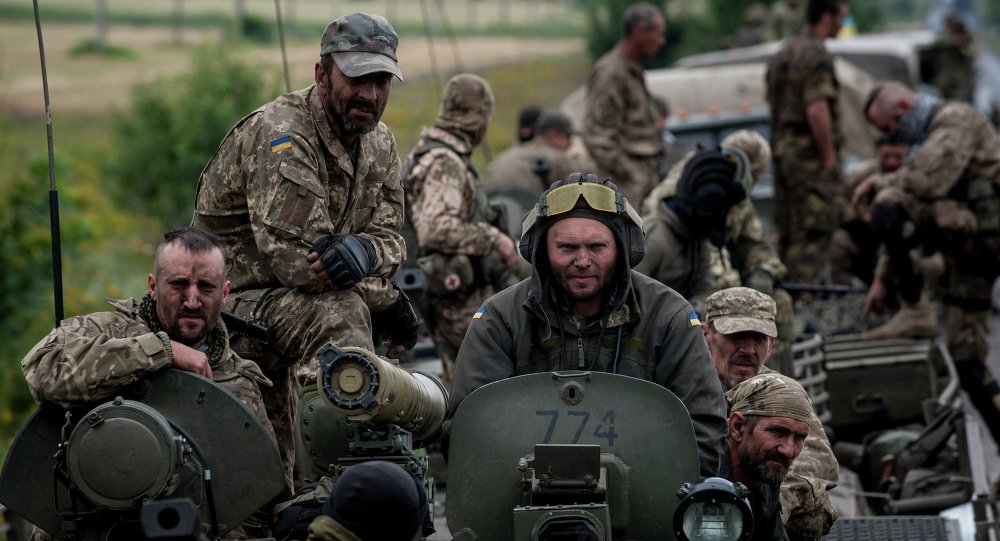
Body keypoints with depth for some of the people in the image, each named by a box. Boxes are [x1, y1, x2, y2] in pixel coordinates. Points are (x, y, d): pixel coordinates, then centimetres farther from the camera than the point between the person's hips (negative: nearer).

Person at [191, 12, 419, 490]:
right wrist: (387, 303, -21)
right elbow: (294, 258, -29)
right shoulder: (280, 136, -22)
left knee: (274, 474, 13)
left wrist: (362, 250, -28)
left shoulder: (379, 144, 5)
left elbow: (389, 236, -2)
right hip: (233, 303, -9)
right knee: (342, 311, -34)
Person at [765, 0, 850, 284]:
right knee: (814, 234, -9)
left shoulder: (782, 55, 16)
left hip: (782, 152, 9)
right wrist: (829, 158, -17)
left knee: (789, 232, 13)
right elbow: (816, 111, -22)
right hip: (811, 156, -9)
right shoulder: (817, 55, -14)